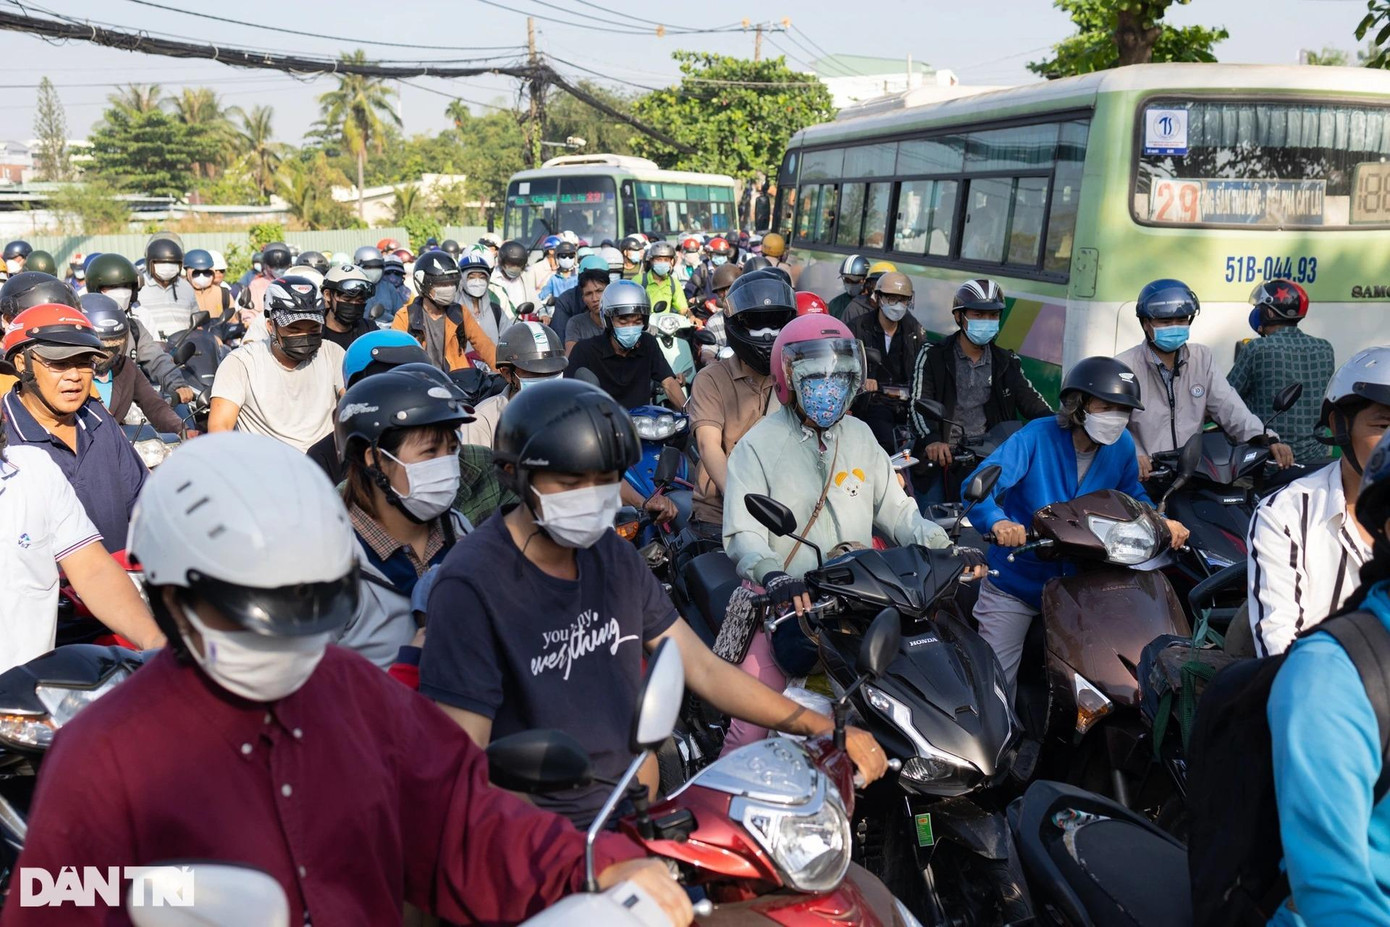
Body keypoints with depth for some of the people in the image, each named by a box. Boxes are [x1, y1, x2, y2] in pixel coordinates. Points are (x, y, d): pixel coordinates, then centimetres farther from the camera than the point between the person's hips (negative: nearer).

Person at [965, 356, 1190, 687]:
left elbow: (1132, 496, 10)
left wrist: (1163, 523, -11)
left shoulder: (1122, 445, -6)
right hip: (1016, 581, -3)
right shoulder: (1038, 436, -20)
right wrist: (998, 521, -49)